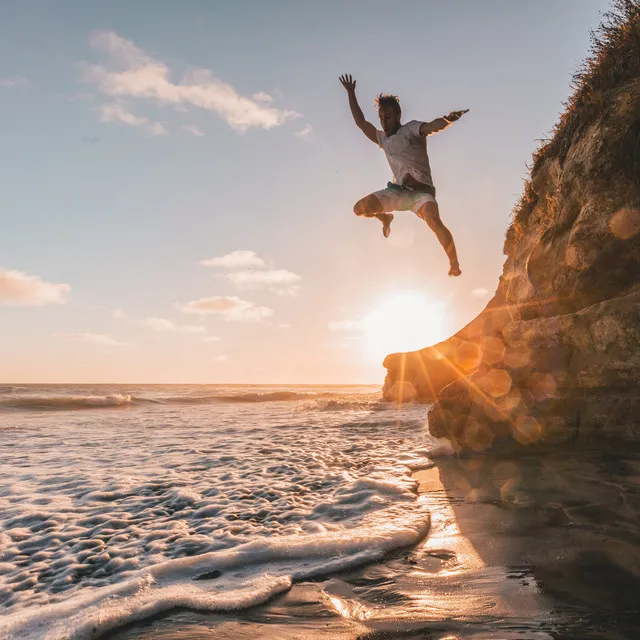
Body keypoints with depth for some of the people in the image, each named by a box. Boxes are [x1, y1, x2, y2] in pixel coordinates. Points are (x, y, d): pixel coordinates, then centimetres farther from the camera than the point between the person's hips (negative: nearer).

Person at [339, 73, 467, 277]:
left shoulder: (411, 129, -1)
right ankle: (385, 218, 24)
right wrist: (351, 93, 28)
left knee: (435, 222, -32)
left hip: (421, 191, -5)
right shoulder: (383, 139, 16)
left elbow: (433, 126, -22)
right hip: (397, 191, 5)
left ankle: (454, 265, -21)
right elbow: (360, 122, 26)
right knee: (360, 208, -8)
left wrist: (447, 119, -45)